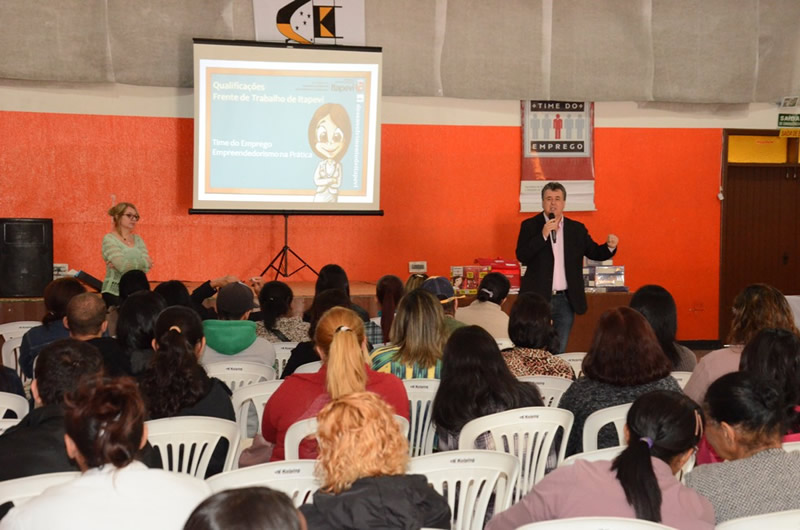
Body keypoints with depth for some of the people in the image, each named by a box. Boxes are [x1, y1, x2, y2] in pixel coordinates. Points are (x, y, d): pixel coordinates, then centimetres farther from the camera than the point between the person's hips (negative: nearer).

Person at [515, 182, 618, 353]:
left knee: (559, 352, 9)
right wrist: (543, 235, -21)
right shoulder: (530, 226, -1)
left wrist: (610, 246, -12)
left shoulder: (577, 229, 9)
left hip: (565, 300, 3)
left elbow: (595, 253, 9)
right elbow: (521, 256, -12)